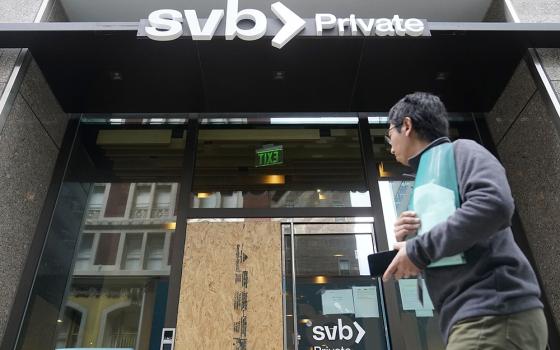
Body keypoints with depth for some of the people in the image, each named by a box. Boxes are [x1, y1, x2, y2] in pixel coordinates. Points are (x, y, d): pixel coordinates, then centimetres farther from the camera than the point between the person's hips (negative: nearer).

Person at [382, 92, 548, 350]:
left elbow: (494, 203, -22)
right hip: (473, 316, 9)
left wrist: (418, 250, -16)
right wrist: (407, 243, 3)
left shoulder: (459, 151, 0)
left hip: (494, 314, -9)